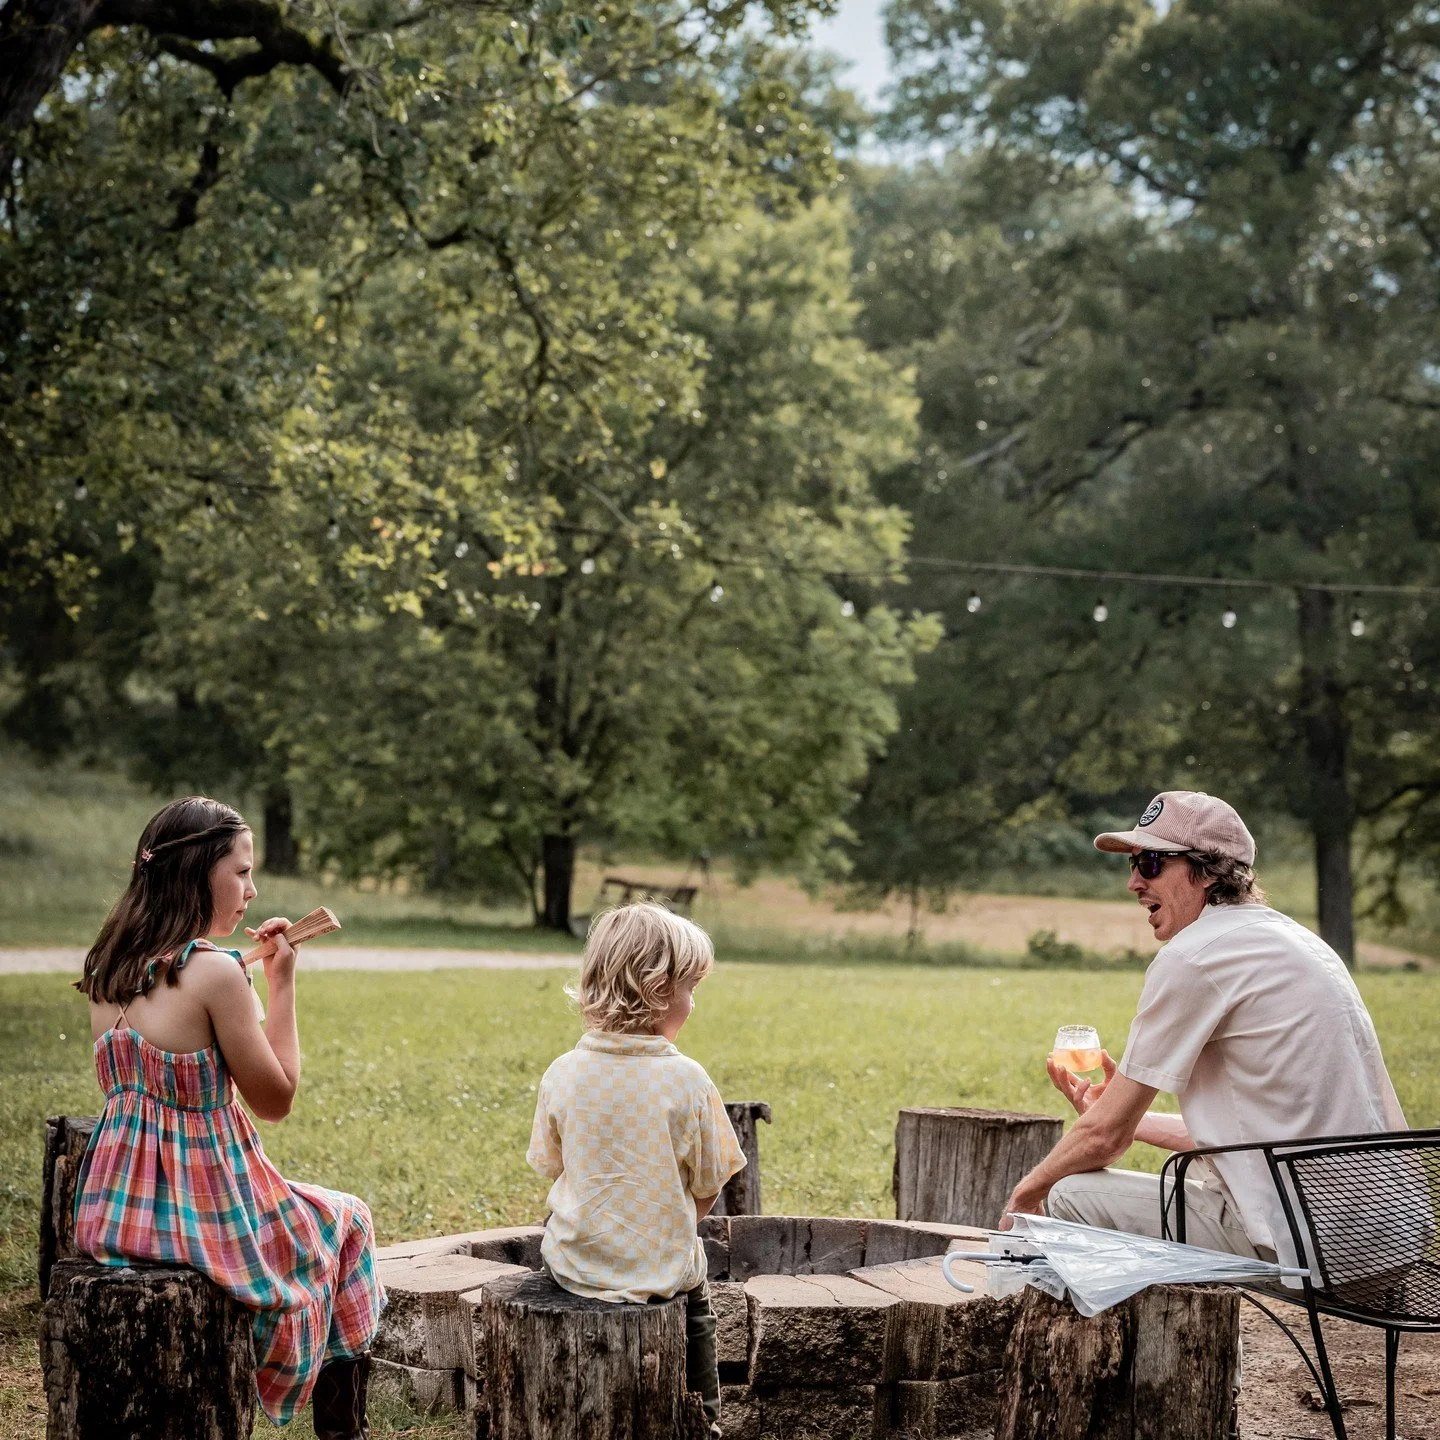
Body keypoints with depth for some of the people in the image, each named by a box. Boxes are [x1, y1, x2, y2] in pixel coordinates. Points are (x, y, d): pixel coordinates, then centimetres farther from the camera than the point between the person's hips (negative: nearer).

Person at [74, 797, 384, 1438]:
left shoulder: (106, 969, 3)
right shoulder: (214, 971, -20)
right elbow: (275, 1099, -12)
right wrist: (282, 983, -6)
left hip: (114, 1209, 8)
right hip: (204, 1207, -8)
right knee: (345, 1222, 22)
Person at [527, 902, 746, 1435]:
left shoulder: (563, 1073, -9)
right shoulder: (686, 1079, -17)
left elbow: (552, 1166, 2)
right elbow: (707, 1187, -8)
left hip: (575, 1265, 2)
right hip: (659, 1268, -2)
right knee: (695, 1298, 30)